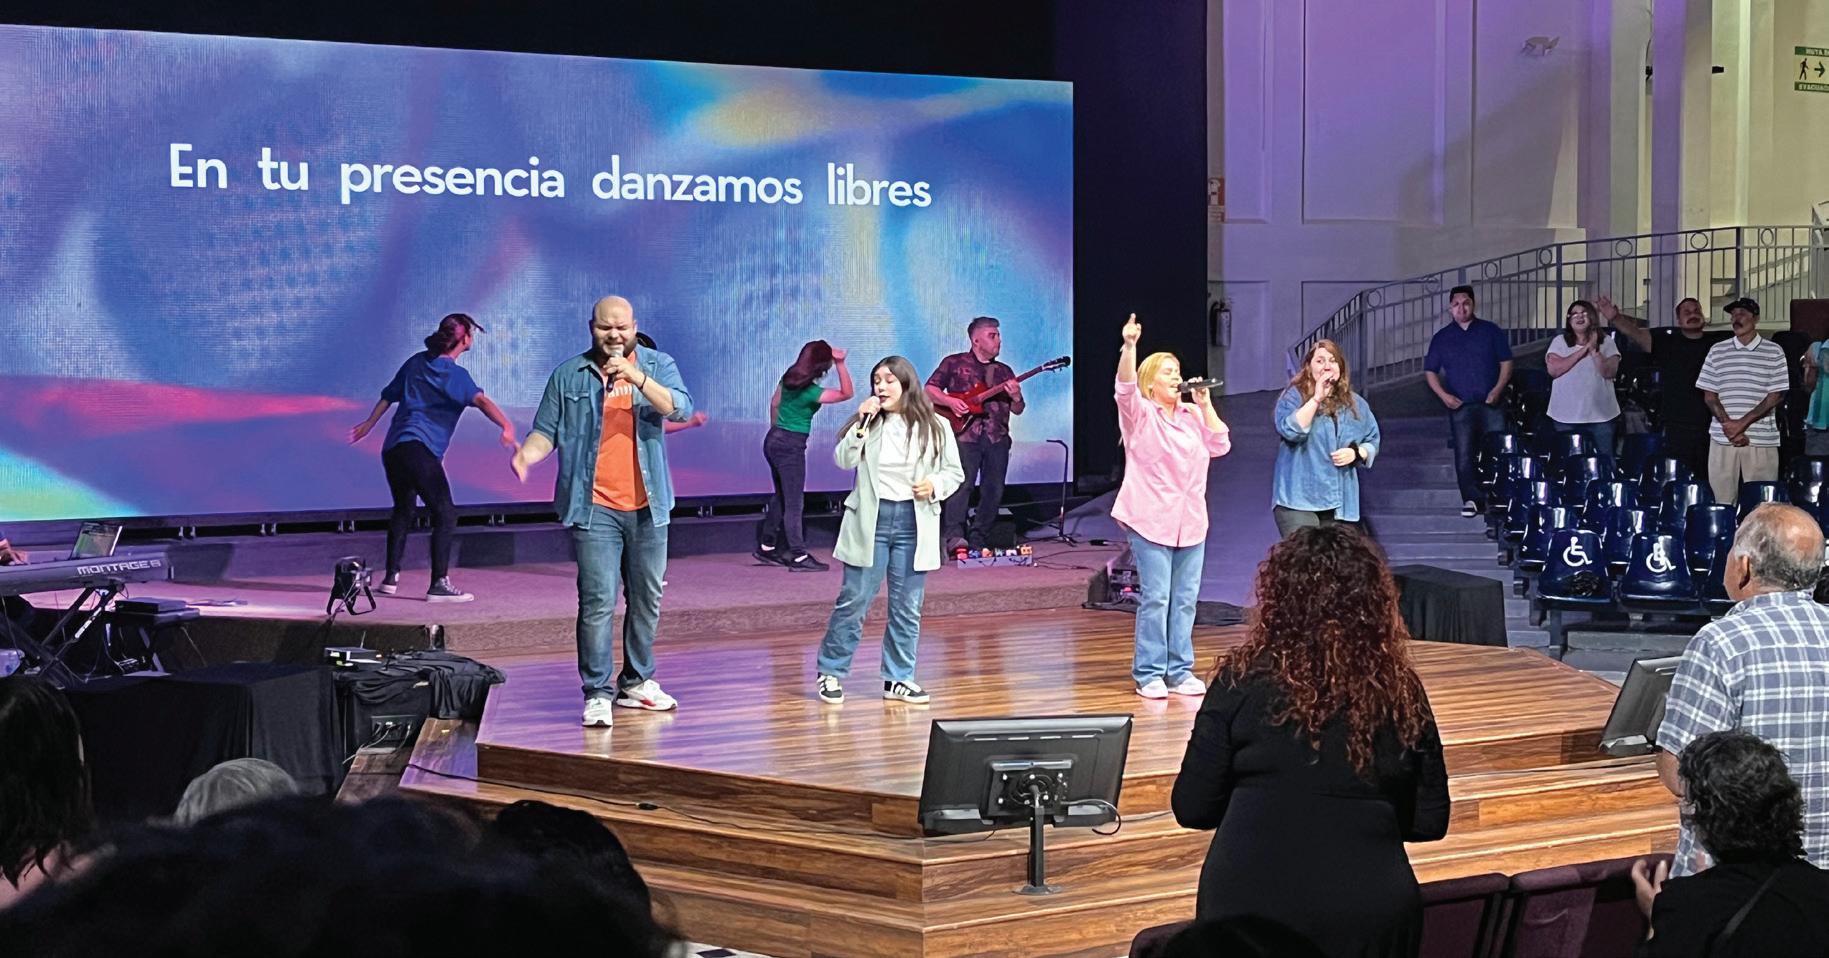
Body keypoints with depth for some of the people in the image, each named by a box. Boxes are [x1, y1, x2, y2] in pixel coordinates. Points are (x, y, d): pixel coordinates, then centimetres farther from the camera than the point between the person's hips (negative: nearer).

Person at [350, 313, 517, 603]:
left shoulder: (416, 362, 17)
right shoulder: (454, 375, -5)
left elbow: (388, 395, 28)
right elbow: (480, 400, -22)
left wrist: (369, 424, 42)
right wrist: (507, 426, -35)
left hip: (392, 449, 9)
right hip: (419, 449, -9)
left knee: (403, 512, 23)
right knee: (445, 515, -9)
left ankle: (390, 578, 26)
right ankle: (439, 584, -16)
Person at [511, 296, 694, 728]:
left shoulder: (658, 366, 5)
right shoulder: (569, 376, 5)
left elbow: (680, 409, -12)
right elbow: (546, 431, 5)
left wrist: (637, 377, -24)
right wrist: (525, 456, -17)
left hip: (647, 507, 3)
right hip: (595, 509, -2)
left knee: (647, 598, 12)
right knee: (598, 601, -10)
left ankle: (636, 682, 25)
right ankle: (597, 693, -7)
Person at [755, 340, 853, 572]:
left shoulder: (789, 378, 2)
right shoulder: (811, 391, -20)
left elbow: (774, 404, 14)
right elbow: (846, 394, -20)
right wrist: (841, 364, -28)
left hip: (774, 439, 8)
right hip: (791, 446, -8)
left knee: (781, 496, 19)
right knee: (794, 503, -5)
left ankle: (766, 546, 26)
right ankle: (799, 556, -4)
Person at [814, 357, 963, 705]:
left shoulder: (935, 427, 2)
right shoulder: (869, 422, 2)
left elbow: (955, 473, 8)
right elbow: (844, 460, -10)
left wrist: (934, 485, -11)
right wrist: (861, 424, -18)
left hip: (914, 523, 1)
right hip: (870, 520, -1)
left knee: (907, 607, 6)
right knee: (853, 600, 1)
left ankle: (898, 678, 17)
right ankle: (831, 672, 13)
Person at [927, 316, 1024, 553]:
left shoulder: (1004, 372, 21)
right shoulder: (954, 363, 10)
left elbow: (1018, 410, 19)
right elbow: (929, 390, 7)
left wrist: (1015, 397, -3)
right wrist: (950, 401, -10)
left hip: (997, 438, 5)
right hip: (965, 434, -5)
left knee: (993, 490, 1)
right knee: (962, 484, -18)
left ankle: (978, 540, 8)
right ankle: (954, 535, -25)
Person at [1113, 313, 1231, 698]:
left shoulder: (1192, 416, 16)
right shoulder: (1140, 413, -1)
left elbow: (1220, 445, 9)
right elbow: (1125, 387, -19)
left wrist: (1206, 406, 5)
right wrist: (1129, 346, -35)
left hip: (1190, 521, 6)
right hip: (1151, 519, -6)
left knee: (1185, 599, 7)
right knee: (1155, 598, -7)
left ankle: (1180, 672, 14)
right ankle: (1149, 674, -1)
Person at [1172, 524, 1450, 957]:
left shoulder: (1243, 680, -8)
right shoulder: (1401, 692, -1)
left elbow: (1191, 808, -3)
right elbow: (1430, 821, 6)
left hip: (1250, 906, -1)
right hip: (1369, 913, 2)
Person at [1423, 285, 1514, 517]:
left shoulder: (1491, 332, 7)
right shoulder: (1441, 338, 9)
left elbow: (1506, 362, 6)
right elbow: (1430, 371, 10)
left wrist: (1498, 389, -8)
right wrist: (1443, 395, -5)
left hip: (1491, 404, -1)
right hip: (1461, 406, 1)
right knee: (1464, 455, -3)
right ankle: (1472, 499, 2)